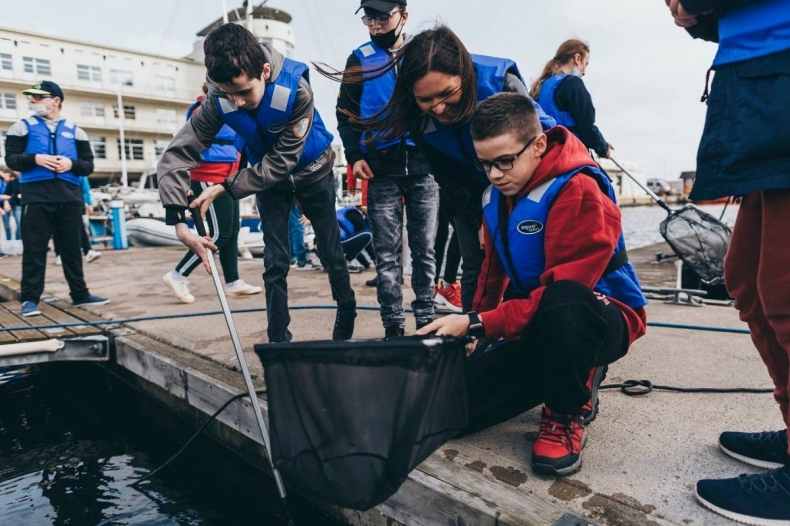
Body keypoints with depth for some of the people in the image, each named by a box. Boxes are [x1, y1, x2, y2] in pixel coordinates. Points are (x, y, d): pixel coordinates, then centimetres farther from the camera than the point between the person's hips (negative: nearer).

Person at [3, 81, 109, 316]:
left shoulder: (75, 131, 12)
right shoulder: (22, 127, 9)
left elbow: (88, 165, 9)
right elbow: (11, 159, 2)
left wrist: (71, 164, -10)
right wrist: (35, 159, -15)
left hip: (69, 198, 1)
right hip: (36, 197, -1)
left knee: (72, 249, 8)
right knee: (34, 250, 0)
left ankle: (80, 294, 16)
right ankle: (30, 299, 6)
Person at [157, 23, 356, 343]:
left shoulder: (295, 88, -34)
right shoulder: (219, 99, -25)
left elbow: (282, 161, -30)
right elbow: (177, 155, -25)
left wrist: (225, 188, -31)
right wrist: (178, 221, -36)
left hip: (311, 171, -2)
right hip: (268, 176, 2)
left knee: (330, 252, 8)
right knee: (275, 262, 0)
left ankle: (347, 313, 33)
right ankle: (278, 340, 12)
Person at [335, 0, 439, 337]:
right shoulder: (360, 59, 10)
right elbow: (346, 114, 9)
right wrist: (354, 156, -6)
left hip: (424, 166, 1)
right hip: (381, 170, 0)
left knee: (424, 249, 5)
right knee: (387, 253, -1)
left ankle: (426, 320, 15)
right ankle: (393, 325, 7)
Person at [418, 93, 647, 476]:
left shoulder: (578, 192, -23)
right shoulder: (496, 194, 1)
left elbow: (562, 290, -28)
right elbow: (494, 269, 10)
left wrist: (477, 324, -31)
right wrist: (472, 327, 1)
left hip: (599, 318, -7)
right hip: (536, 323, 7)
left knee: (563, 304, -44)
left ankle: (567, 415, -13)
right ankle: (574, 376, 15)